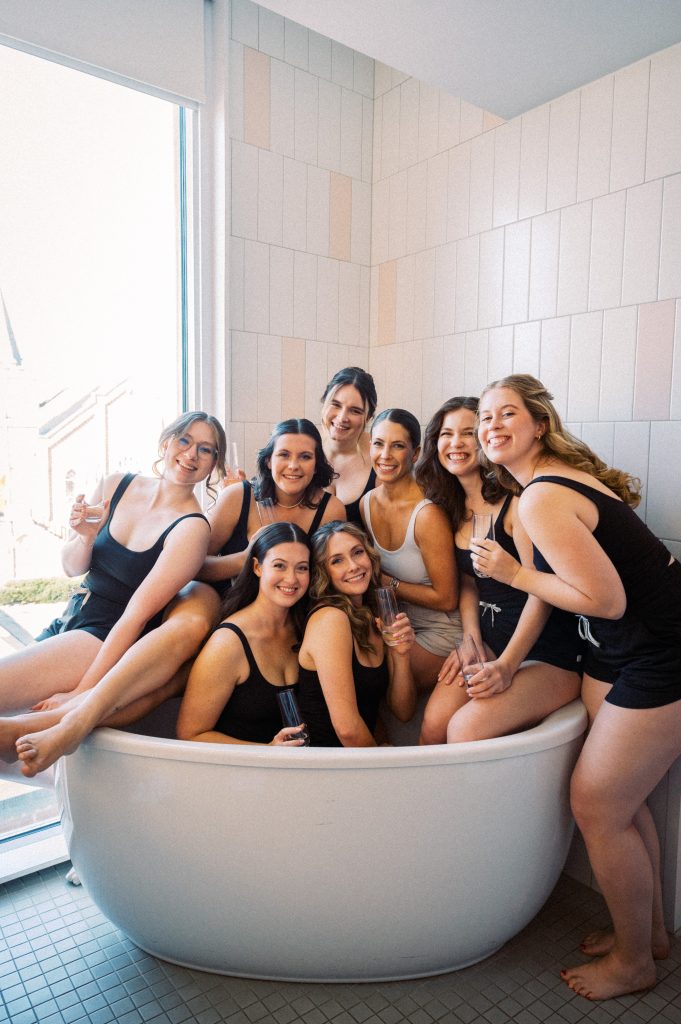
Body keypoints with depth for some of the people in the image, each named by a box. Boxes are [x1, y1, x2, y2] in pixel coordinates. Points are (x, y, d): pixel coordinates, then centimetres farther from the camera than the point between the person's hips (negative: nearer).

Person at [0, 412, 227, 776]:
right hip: (67, 622, 4)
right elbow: (72, 568, 9)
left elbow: (135, 616, -20)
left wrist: (80, 692, -21)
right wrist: (85, 537, -14)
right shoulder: (115, 487, 1)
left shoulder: (192, 528, -16)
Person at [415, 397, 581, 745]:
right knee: (433, 726, -15)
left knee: (466, 727, -25)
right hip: (490, 648, 6)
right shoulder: (454, 508, 7)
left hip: (550, 657, -6)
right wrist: (472, 641, -3)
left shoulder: (515, 500, -16)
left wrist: (507, 665, -24)